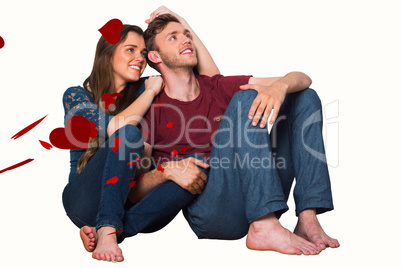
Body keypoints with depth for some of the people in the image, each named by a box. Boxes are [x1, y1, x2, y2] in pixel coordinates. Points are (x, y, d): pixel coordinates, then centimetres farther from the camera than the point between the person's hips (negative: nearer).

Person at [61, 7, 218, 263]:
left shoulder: (140, 90, 12)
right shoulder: (77, 96, 3)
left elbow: (211, 77, 6)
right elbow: (112, 129, -18)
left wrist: (182, 23, 1)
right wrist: (151, 91, -8)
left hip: (128, 199, 4)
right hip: (87, 201, -3)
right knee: (127, 133, -29)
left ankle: (107, 231, -29)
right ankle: (106, 231, -35)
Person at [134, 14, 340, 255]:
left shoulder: (219, 88, 16)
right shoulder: (150, 112, 4)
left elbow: (302, 80, 9)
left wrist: (280, 86, -15)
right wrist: (166, 171, -20)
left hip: (257, 202, 6)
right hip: (209, 214, -5)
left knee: (305, 97, 3)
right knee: (247, 98, -18)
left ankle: (307, 219, -15)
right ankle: (265, 227, -32)